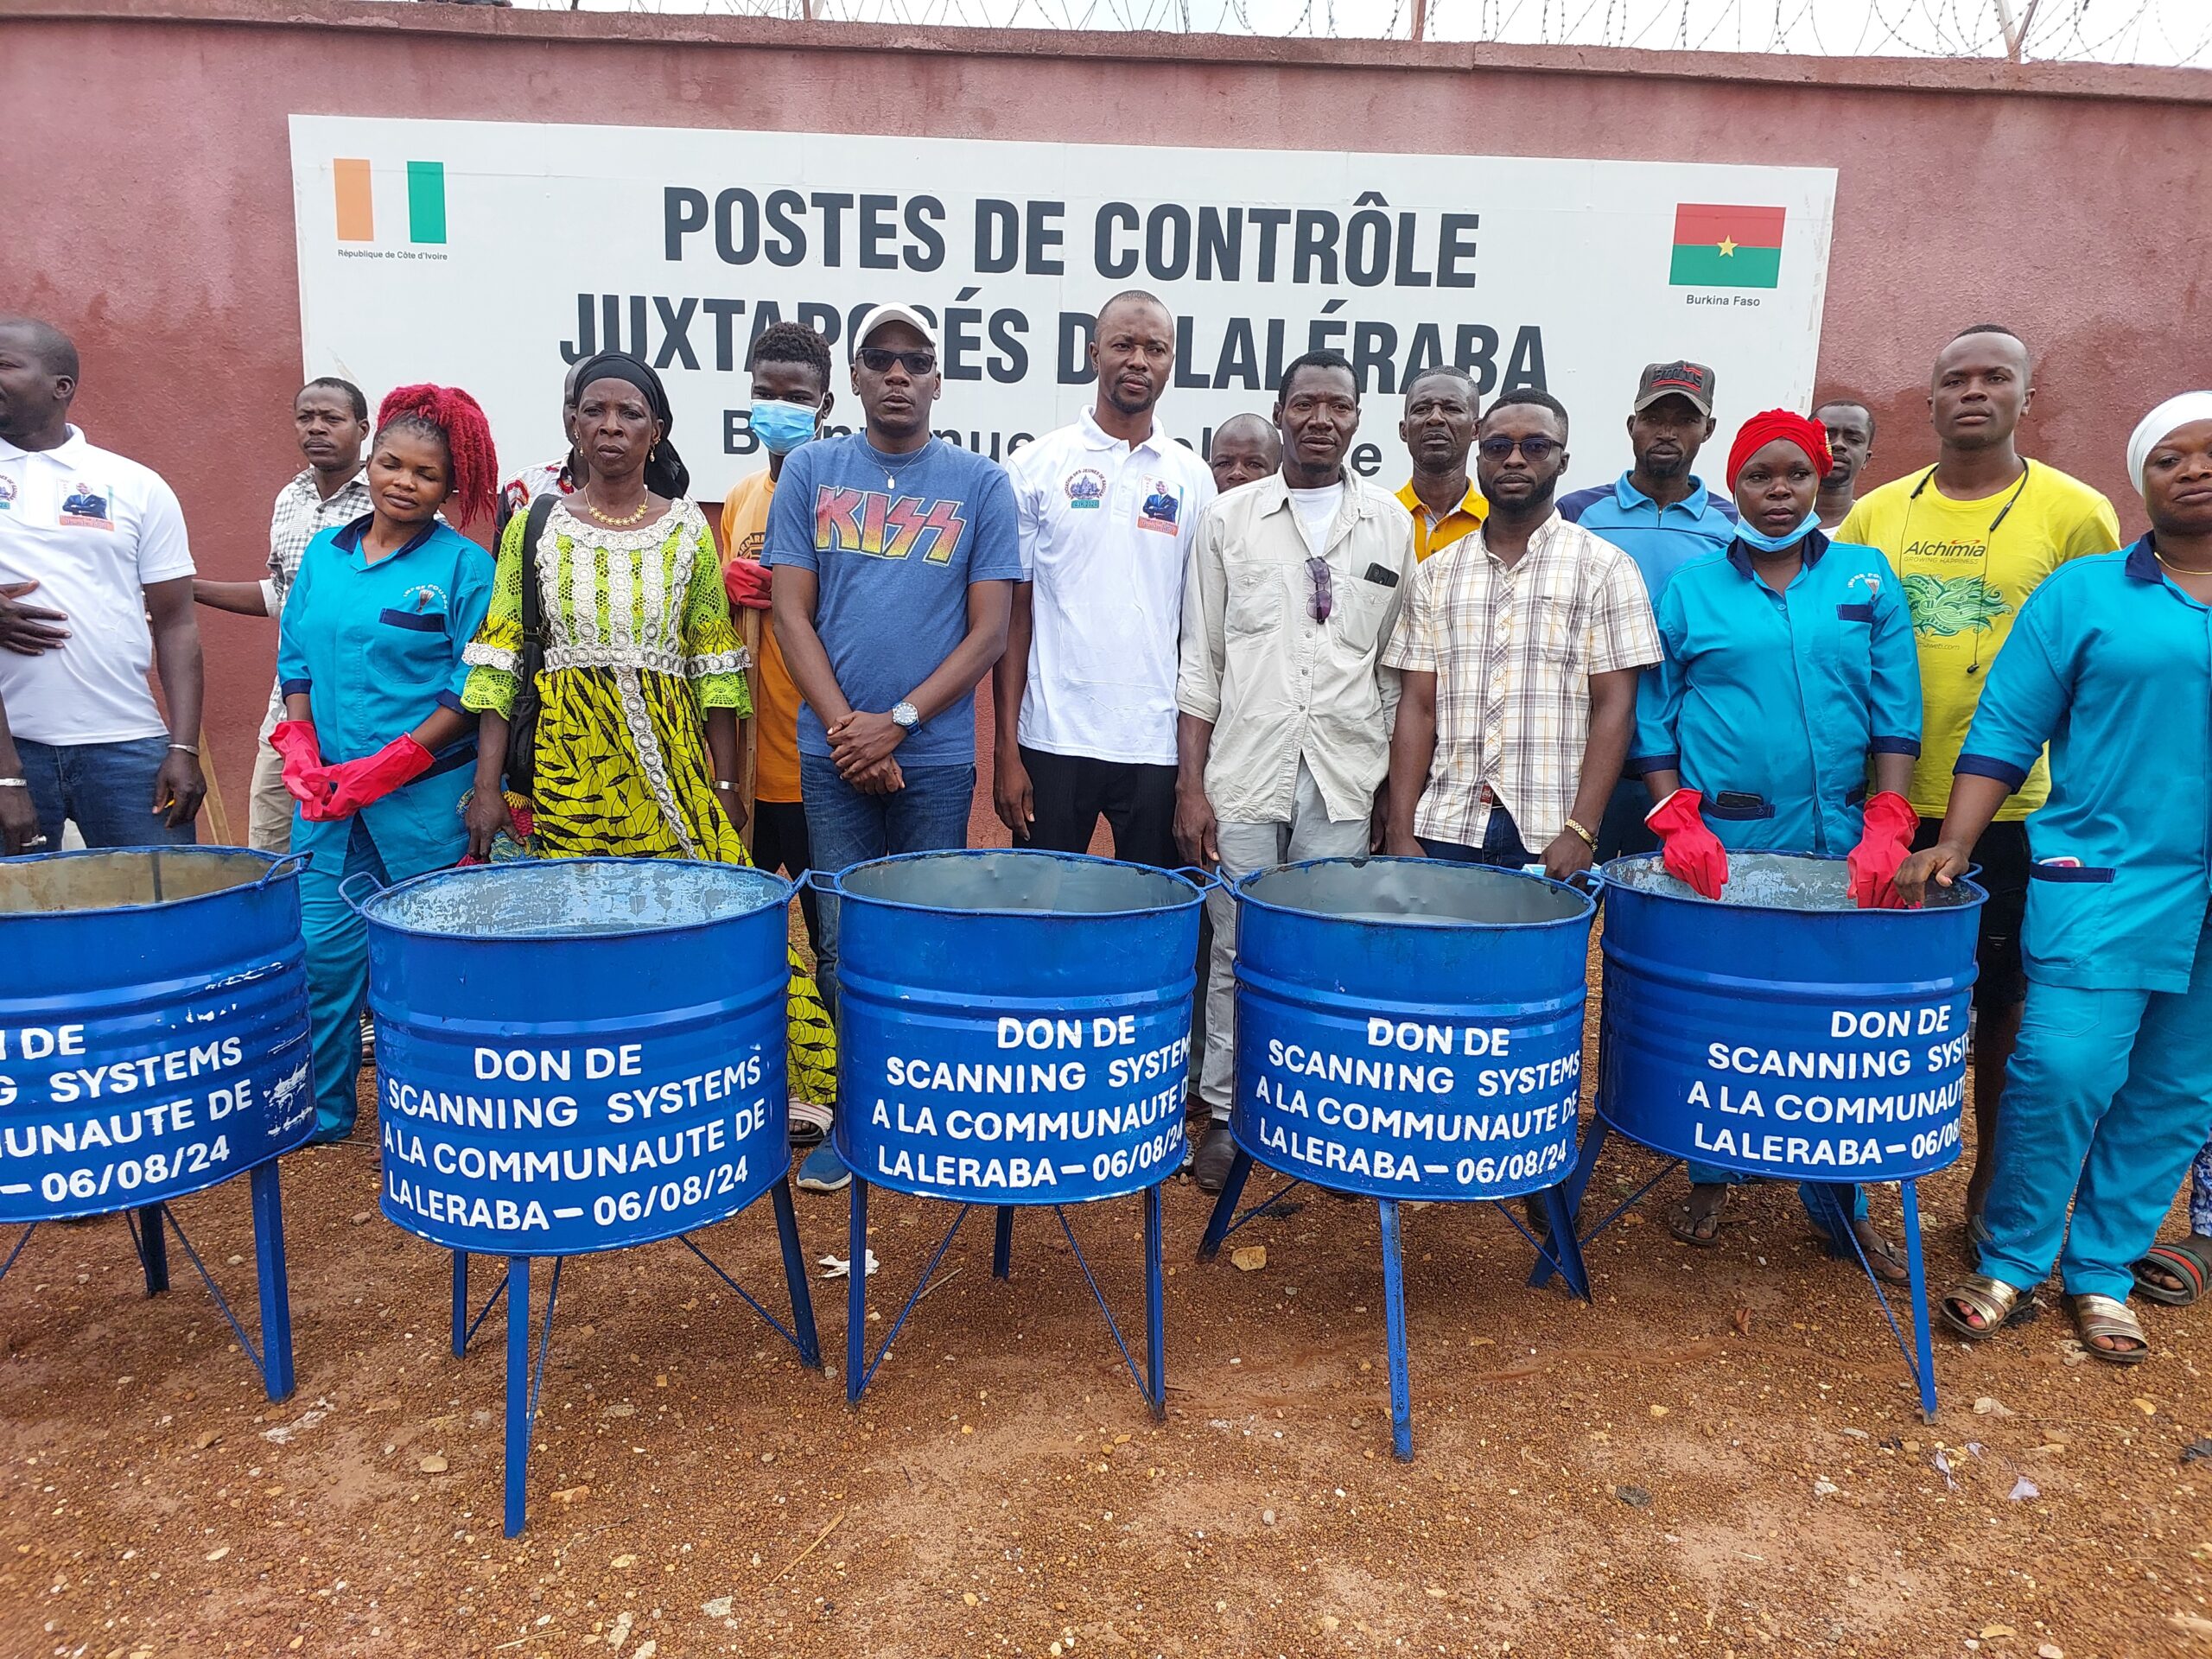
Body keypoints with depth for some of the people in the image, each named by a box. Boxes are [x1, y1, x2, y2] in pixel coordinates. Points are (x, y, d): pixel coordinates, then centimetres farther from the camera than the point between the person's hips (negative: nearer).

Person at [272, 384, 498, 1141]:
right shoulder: (323, 553, 10)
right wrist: (301, 750, -1)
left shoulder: (464, 566, -5)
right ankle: (320, 1112, 25)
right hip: (327, 793, 5)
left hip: (428, 796, -4)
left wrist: (389, 765, -15)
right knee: (322, 949, 8)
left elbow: (474, 691, -9)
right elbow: (296, 662, 15)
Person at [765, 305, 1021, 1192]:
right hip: (832, 750, 1)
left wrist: (897, 721, -11)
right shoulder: (811, 472, 6)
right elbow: (792, 614, 2)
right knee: (844, 943, 6)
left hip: (936, 755, -1)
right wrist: (848, 728, -9)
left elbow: (989, 630, -2)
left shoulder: (980, 484, 3)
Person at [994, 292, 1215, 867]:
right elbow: (1013, 612, 2)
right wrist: (1006, 748, -3)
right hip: (1053, 740, -1)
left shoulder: (1193, 480, 8)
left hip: (1159, 747, 2)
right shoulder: (1037, 467, 2)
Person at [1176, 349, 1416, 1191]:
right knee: (1236, 952, 5)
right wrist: (1189, 786, -3)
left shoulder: (1391, 524, 7)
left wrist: (1396, 783, 6)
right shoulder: (1228, 518, 4)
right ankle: (1227, 1113, 20)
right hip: (1243, 772, -1)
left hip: (1344, 780, 1)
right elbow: (1201, 662, 3)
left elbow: (1397, 667, 10)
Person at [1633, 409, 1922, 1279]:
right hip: (1717, 846, -1)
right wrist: (1678, 818, -9)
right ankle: (1710, 1178, 26)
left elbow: (1896, 715, 3)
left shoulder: (1869, 580, 9)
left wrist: (1886, 828, -7)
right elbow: (1651, 719, 2)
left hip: (1839, 846, 1)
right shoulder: (1690, 588, 5)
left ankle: (1839, 1202, 22)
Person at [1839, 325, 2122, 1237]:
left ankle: (1991, 1181, 27)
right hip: (1884, 803, 2)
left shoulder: (2075, 514, -2)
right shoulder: (1875, 514, 5)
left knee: (2001, 998, 10)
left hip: (2011, 810, -2)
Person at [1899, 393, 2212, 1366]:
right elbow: (2003, 733, -1)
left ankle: (2103, 1271, 24)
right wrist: (1951, 848, -11)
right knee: (2062, 1072, -11)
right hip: (2105, 882, -3)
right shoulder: (2083, 593, 3)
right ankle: (2008, 1263, 9)